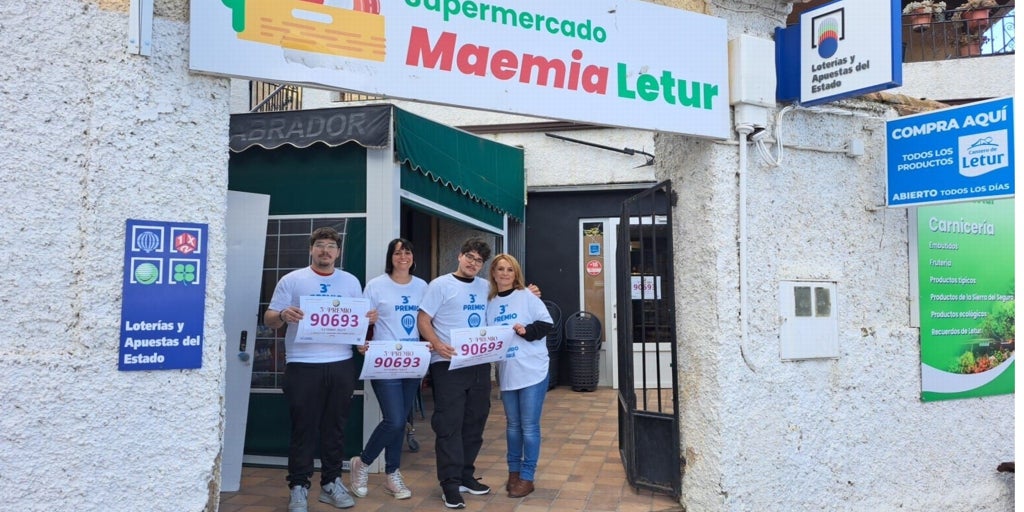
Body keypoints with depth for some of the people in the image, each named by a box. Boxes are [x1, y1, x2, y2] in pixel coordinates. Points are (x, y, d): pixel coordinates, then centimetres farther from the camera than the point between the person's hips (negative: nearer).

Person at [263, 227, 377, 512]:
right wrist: (283, 315, -21)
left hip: (341, 365, 3)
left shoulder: (351, 282, 13)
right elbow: (268, 320, 1)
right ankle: (299, 487, 12)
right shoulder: (292, 280, 3)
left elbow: (360, 319, 16)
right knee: (303, 428, 1)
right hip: (302, 365, -3)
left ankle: (332, 482, 21)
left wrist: (370, 318, -7)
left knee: (335, 427, 9)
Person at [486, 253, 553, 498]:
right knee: (512, 424, 15)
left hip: (533, 371, -4)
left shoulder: (527, 296, -4)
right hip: (506, 372, 4)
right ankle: (514, 471, 28)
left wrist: (527, 330, -20)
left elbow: (547, 323, -6)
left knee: (529, 426, 2)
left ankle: (527, 477, 12)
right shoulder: (489, 302, 7)